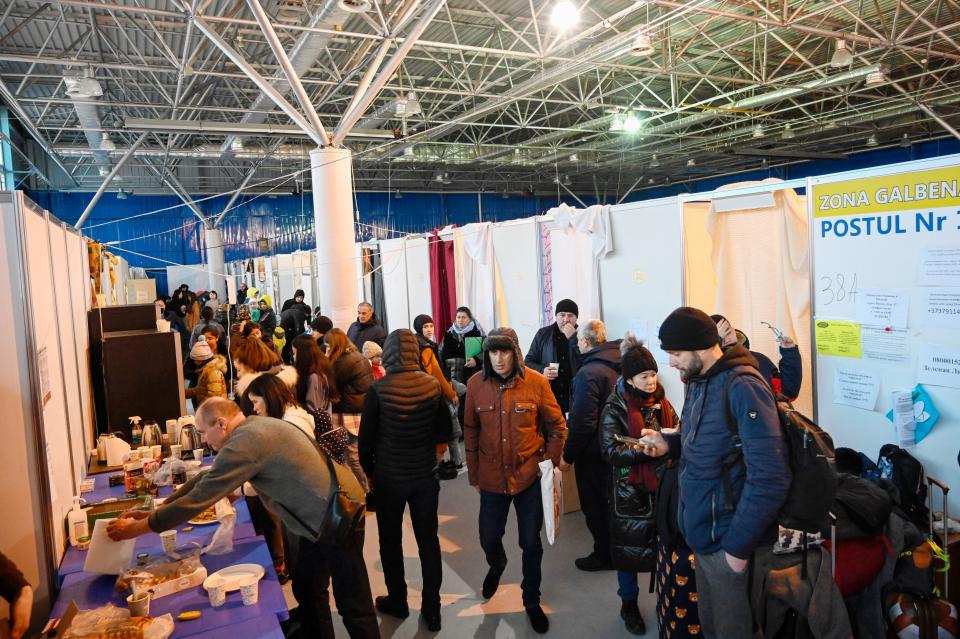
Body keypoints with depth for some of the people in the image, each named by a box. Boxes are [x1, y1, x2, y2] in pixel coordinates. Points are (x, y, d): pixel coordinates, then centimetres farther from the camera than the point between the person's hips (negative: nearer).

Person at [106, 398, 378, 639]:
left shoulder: (245, 442, -22)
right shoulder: (252, 429, 10)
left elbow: (200, 497, -18)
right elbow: (205, 479, 16)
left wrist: (139, 527, -7)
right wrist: (154, 511, 13)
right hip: (322, 515, 10)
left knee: (352, 604, -1)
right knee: (306, 588, 20)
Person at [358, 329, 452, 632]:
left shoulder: (377, 390, -16)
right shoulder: (432, 386, -9)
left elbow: (366, 438, -9)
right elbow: (444, 431, 0)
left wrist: (368, 471, 6)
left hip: (389, 477, -2)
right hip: (425, 476, 2)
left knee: (391, 541, 18)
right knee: (429, 541, 13)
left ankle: (397, 601, 33)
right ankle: (432, 610, 22)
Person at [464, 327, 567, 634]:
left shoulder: (536, 383, -12)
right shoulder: (476, 384, -7)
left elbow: (557, 427, -1)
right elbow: (471, 431, 3)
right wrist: (473, 474, 7)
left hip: (530, 476, -1)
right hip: (492, 478, 2)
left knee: (531, 543, 10)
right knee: (489, 538, 15)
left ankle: (532, 601, 35)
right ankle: (497, 566, 52)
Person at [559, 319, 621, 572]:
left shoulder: (588, 374, -25)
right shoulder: (620, 366, 0)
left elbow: (582, 423, -26)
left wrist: (568, 456, -15)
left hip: (593, 453, -8)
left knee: (595, 506, 9)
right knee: (610, 502, 23)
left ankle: (604, 556, 23)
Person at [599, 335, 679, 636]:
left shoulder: (661, 402, 5)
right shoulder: (615, 408, -9)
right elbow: (609, 450, -14)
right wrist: (642, 450, -26)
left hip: (661, 484, 4)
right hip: (629, 489, -4)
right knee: (629, 546, 8)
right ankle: (629, 605, 27)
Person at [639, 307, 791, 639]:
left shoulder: (742, 388, -22)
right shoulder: (699, 381, 7)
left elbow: (769, 478, -26)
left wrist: (739, 546, -21)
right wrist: (669, 443, 1)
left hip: (730, 542, -8)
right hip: (703, 536, 8)